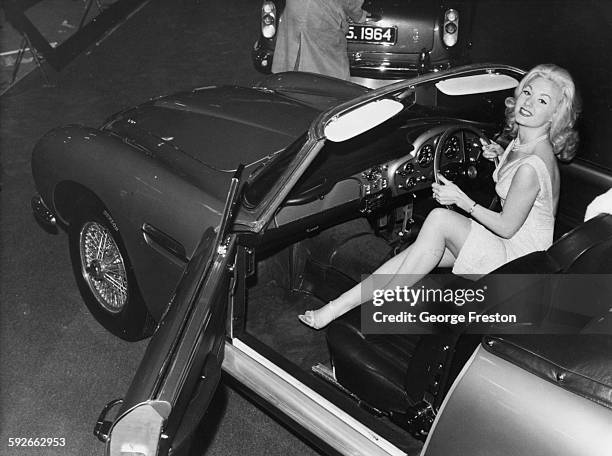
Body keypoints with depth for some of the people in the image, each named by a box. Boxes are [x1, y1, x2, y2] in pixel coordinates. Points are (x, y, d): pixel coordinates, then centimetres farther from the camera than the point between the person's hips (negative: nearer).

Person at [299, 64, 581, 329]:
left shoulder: (531, 166, -26)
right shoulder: (522, 139, 3)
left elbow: (507, 227, -20)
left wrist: (462, 200, -17)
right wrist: (502, 158, 7)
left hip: (523, 257, -9)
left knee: (439, 219, -25)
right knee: (424, 248, -8)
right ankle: (339, 305, -10)